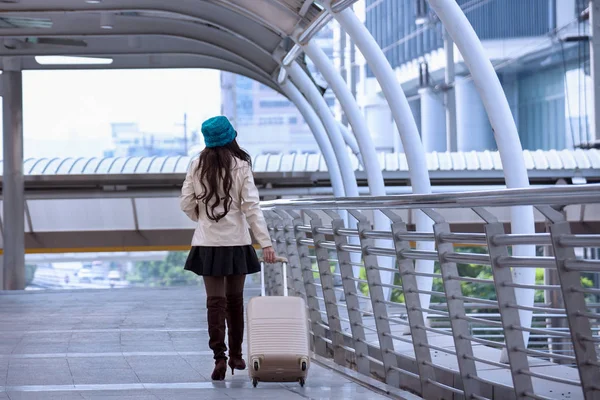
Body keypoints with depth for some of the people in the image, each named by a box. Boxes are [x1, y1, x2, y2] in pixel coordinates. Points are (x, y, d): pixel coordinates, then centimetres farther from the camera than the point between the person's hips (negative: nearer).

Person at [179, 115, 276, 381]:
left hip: (207, 243, 1)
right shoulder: (240, 166, -6)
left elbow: (186, 203, 1)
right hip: (236, 242, 0)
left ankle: (219, 357, -11)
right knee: (235, 299, 14)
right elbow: (252, 207, -11)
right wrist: (265, 242, -12)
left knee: (215, 301, 0)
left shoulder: (197, 166, -1)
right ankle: (236, 355, 24)